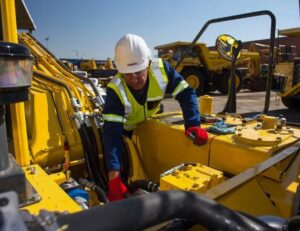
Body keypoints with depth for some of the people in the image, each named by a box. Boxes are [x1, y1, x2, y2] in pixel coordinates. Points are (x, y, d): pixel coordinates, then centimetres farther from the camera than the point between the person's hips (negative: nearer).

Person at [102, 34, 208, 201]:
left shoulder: (162, 70, -30)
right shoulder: (116, 90, -36)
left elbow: (186, 93, -26)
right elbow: (112, 132, -41)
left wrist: (193, 125, -45)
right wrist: (114, 177, -51)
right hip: (124, 130, -2)